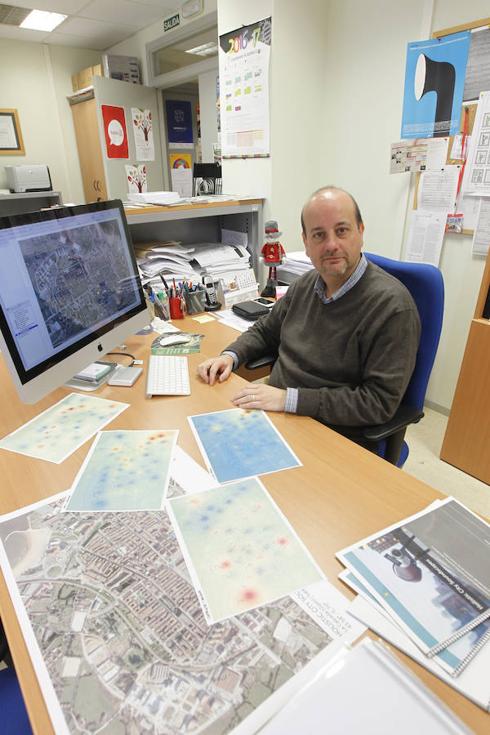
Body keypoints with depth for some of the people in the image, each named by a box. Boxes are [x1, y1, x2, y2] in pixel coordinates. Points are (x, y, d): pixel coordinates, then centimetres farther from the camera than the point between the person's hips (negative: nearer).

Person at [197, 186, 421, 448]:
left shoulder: (392, 305, -18)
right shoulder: (307, 284, 4)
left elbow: (380, 401, -21)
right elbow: (266, 330, 19)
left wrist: (289, 399, -25)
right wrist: (231, 355, -1)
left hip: (335, 435, -6)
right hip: (275, 412, 6)